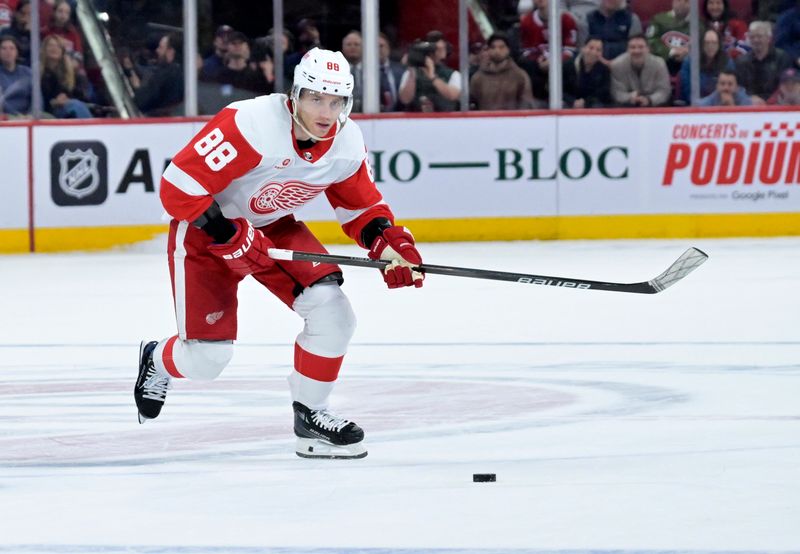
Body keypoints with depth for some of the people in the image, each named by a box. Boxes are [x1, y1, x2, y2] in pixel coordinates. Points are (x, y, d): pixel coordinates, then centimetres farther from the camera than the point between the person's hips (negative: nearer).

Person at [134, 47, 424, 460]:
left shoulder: (347, 144, -13)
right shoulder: (248, 124, -34)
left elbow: (361, 206, 6)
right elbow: (178, 187, -31)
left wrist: (388, 242, -14)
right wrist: (233, 238, -29)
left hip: (273, 227, 5)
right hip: (204, 229, -5)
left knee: (331, 311, -16)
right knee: (207, 358, -5)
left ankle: (311, 412, 4)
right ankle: (157, 361, 32)